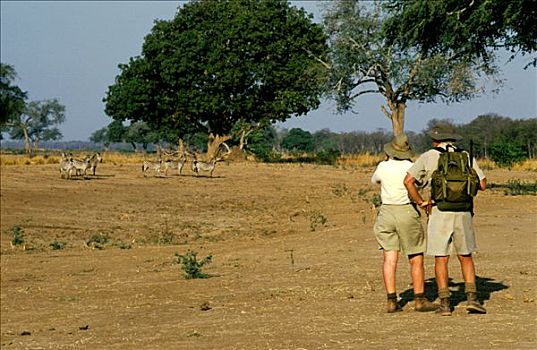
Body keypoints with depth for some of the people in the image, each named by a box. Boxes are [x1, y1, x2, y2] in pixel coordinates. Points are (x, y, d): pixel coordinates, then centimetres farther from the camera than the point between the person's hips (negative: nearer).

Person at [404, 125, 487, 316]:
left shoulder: (428, 157, 1)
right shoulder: (466, 156, 7)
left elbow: (408, 181, -7)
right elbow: (482, 185, 6)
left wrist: (421, 202, 2)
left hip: (438, 213, -2)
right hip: (463, 213, 2)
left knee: (441, 260, 5)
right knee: (466, 258, 14)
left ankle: (445, 303, 2)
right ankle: (472, 298, 0)